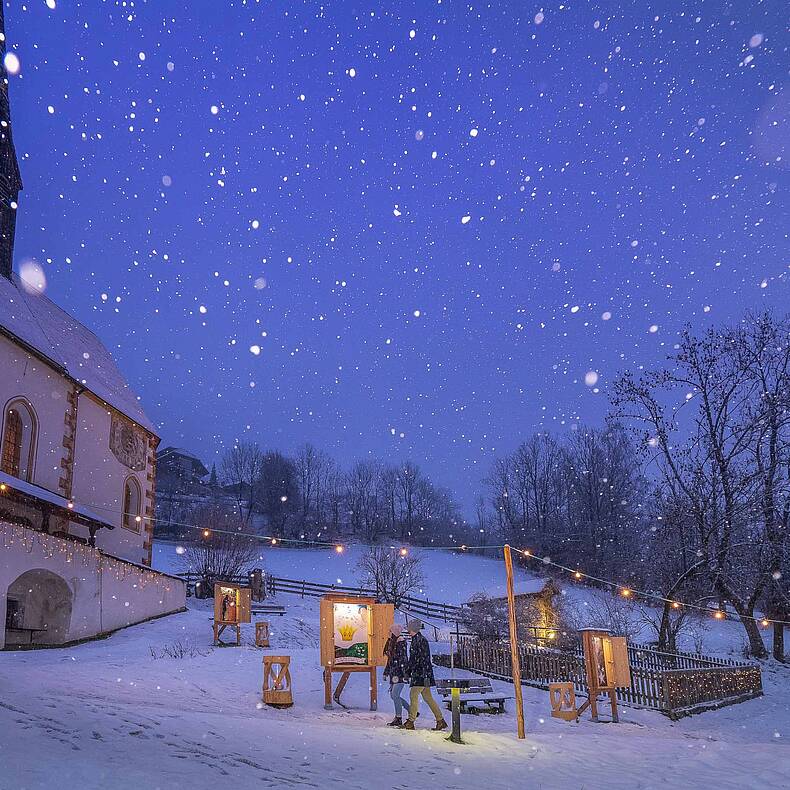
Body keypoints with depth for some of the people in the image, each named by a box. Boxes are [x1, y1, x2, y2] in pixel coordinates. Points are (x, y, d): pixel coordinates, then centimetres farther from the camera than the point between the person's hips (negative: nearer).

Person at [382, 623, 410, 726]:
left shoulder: (401, 643, -13)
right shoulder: (391, 643, 14)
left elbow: (404, 659, -17)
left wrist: (404, 673, -21)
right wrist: (386, 672, 22)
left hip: (400, 673, -9)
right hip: (393, 673, 9)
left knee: (395, 695, -10)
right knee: (393, 695, 11)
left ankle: (398, 719, -1)